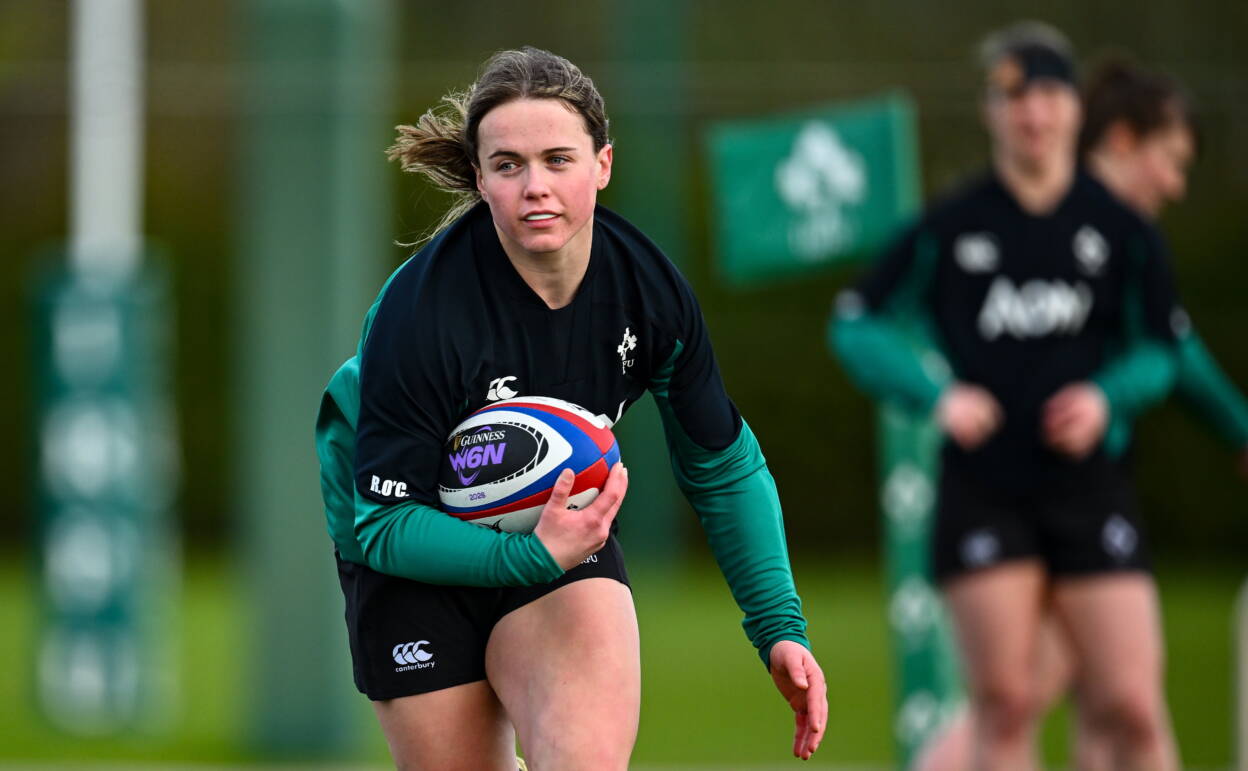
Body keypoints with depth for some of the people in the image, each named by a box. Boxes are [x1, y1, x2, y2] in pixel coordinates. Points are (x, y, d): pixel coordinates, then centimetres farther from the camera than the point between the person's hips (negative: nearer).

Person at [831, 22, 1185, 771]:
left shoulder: (1122, 230, 4)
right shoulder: (949, 229, 1)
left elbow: (1159, 349, 13)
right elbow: (857, 325, 6)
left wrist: (1106, 397, -7)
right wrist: (938, 396, -8)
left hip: (1088, 482, 1)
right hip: (983, 491, 0)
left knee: (1132, 706, -6)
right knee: (1005, 703, -3)